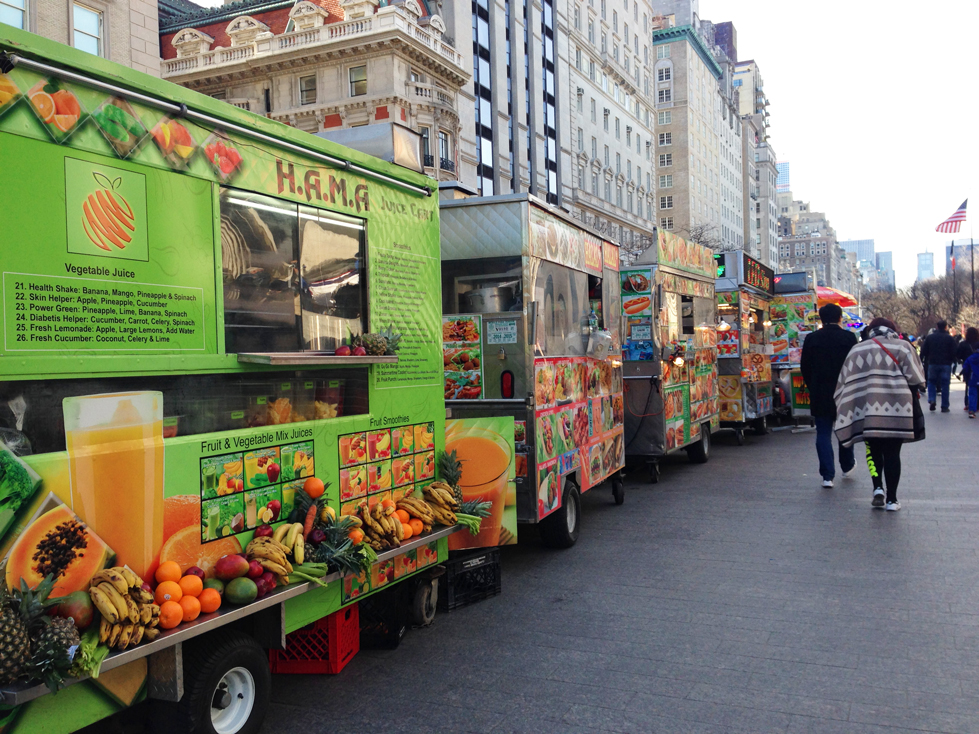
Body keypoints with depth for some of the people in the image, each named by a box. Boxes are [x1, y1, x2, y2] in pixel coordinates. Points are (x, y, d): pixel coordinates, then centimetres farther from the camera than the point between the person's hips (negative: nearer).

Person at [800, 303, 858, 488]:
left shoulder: (811, 339, -2)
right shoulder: (849, 337, -6)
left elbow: (805, 368, 2)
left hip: (820, 394, 0)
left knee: (823, 433, 3)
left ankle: (827, 475, -4)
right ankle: (847, 468, 32)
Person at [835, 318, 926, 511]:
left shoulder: (856, 350, 12)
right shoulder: (902, 346, 5)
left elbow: (844, 384, 10)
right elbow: (917, 379, -4)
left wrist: (844, 411, 16)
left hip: (866, 411, 2)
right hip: (896, 411, -2)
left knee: (874, 450, 17)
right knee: (892, 452, 6)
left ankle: (878, 488, 0)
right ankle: (891, 499, 9)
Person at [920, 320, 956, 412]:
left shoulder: (930, 337, 2)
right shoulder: (950, 338, -3)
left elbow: (924, 351, 2)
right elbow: (953, 353, -2)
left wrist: (926, 361, 13)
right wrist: (951, 361, 13)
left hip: (932, 363, 1)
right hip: (946, 364, -1)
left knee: (931, 382, 14)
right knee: (945, 385, 3)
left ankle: (931, 400, -8)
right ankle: (944, 406, 4)